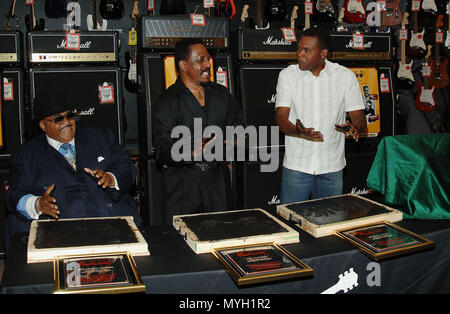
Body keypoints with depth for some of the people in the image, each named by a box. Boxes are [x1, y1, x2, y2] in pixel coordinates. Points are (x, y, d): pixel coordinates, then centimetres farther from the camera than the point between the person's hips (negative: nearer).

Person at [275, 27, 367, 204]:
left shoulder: (345, 76, 0)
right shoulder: (287, 75, -1)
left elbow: (358, 117, 1)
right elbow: (281, 118, -8)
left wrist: (355, 126, -23)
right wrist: (298, 131, -30)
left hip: (332, 167, 1)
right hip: (296, 165, -1)